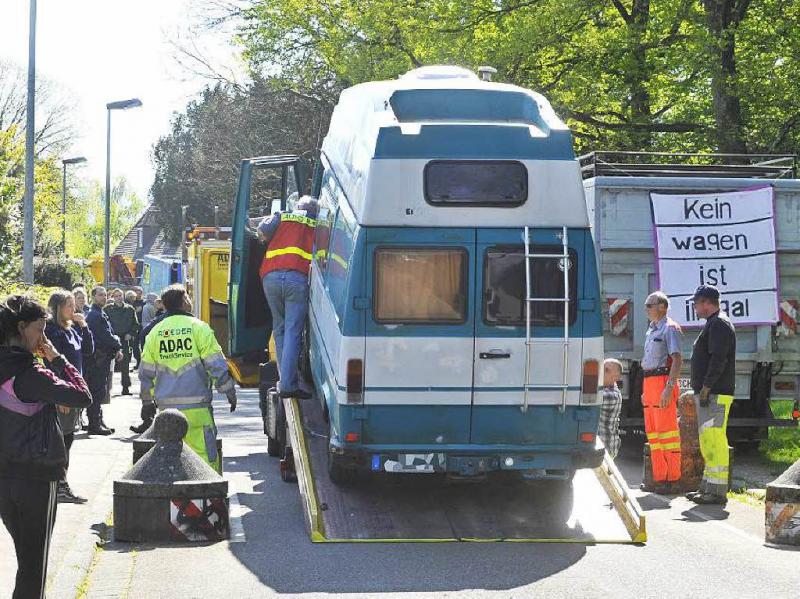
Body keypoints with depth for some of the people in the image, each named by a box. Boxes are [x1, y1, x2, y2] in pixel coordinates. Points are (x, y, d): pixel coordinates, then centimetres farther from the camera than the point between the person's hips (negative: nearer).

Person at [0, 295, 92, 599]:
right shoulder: (30, 374, -19)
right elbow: (82, 396, -17)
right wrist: (57, 359, -10)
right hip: (36, 474, -7)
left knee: (25, 558, 18)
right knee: (34, 565, 1)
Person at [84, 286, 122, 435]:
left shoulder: (101, 314, 19)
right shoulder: (94, 315, -14)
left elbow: (109, 334, 17)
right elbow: (106, 336, -18)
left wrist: (117, 348, 4)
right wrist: (118, 347, -6)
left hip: (103, 359, 10)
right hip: (98, 359, -10)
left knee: (100, 392, 14)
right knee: (97, 391, -7)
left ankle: (98, 422, 21)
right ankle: (95, 424, -5)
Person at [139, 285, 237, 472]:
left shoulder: (155, 332, 10)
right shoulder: (198, 327, -3)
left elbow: (145, 373, 14)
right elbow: (217, 366, -4)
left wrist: (147, 401, 26)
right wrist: (230, 393, 6)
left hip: (166, 407, 5)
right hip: (196, 406, -5)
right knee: (205, 456, -6)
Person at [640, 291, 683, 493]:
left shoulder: (670, 328, -7)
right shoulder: (652, 329, 21)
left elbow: (676, 359, -15)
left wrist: (669, 387, -24)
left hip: (663, 381, -10)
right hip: (649, 382, 10)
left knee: (666, 430, -9)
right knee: (652, 431, 9)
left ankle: (672, 479, -8)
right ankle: (659, 478, 13)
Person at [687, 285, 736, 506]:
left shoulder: (719, 324, -12)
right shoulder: (713, 324, 22)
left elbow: (718, 360, -21)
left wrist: (706, 388, -22)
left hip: (715, 394, -11)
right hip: (709, 394, 11)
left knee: (714, 441, -12)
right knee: (708, 441, 14)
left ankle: (717, 491, -13)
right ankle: (708, 487, 19)